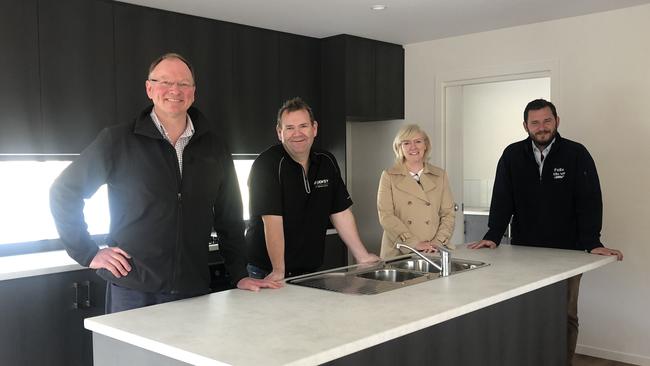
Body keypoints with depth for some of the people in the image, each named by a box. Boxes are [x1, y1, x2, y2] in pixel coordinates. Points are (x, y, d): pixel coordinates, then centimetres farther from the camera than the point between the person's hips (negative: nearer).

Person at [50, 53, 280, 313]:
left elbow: (229, 216, 12)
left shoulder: (213, 147, 7)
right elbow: (64, 192, 3)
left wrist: (240, 275, 8)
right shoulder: (118, 141, -3)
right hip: (132, 292, -3)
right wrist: (88, 254, -3)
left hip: (195, 291, 3)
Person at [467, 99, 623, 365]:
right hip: (523, 250, 2)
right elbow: (502, 200, 0)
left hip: (566, 252, -1)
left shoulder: (576, 154, -5)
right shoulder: (512, 155, 0)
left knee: (566, 317, 7)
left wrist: (593, 243, -16)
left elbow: (589, 201, -9)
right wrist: (493, 237, -9)